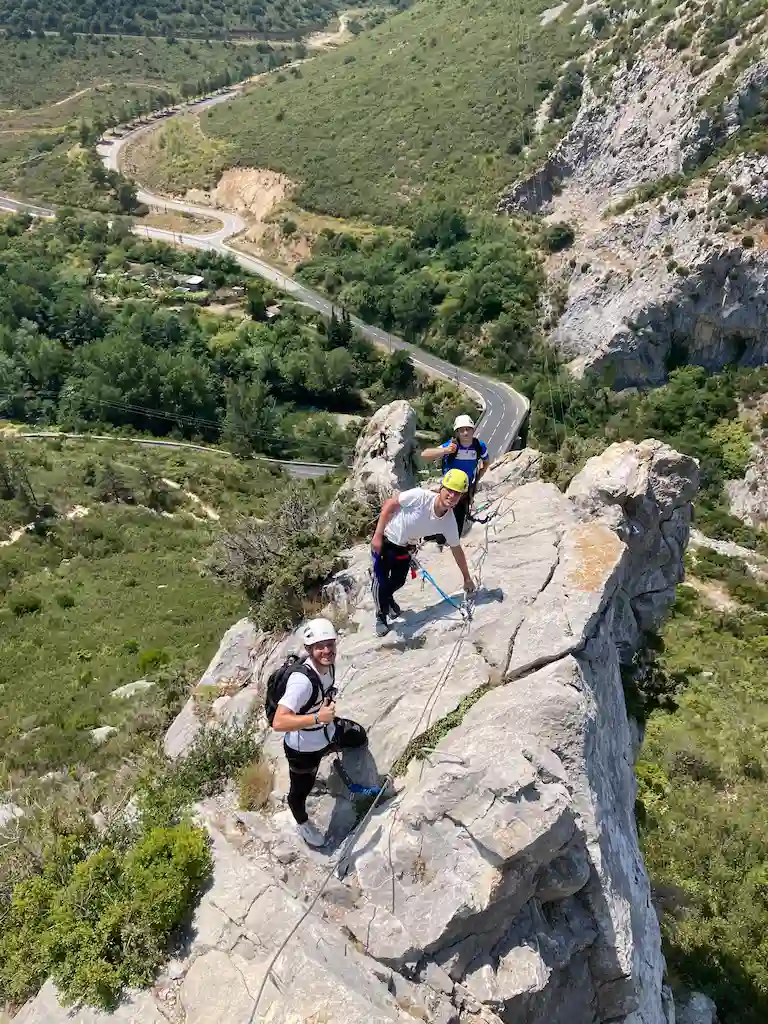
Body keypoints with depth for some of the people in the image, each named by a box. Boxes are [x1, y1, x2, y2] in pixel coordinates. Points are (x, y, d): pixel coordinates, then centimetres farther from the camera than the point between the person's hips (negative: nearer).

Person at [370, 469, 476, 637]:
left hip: (405, 548, 5)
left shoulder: (449, 522, -19)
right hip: (384, 541, -5)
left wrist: (467, 578, 6)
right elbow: (389, 504, -23)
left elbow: (457, 550, -4)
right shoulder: (420, 496, -34)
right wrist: (378, 535, -23)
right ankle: (381, 616, 23)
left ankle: (387, 597, 54)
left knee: (398, 582, 18)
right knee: (381, 581, -4)